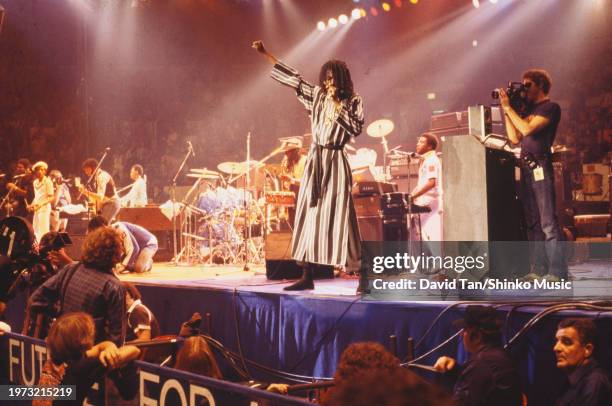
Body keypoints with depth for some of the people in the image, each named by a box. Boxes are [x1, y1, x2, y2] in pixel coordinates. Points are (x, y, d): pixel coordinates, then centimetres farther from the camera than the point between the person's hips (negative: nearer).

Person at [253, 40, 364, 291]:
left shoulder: (352, 101, 0)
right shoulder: (317, 95, 11)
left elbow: (356, 128, -13)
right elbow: (293, 78, 16)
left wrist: (336, 105, -12)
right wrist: (265, 54, 18)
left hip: (336, 162, -5)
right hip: (315, 160, 5)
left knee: (339, 218, -11)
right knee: (309, 216, 3)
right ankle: (306, 277, 7)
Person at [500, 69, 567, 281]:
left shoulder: (551, 107, -2)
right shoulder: (528, 109, 20)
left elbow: (528, 129, -14)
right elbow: (515, 138, 15)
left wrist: (508, 107, -7)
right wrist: (506, 111, 11)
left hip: (540, 167, -8)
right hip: (526, 168, 8)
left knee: (548, 222, -12)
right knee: (532, 223, 6)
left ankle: (558, 272, -13)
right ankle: (540, 269, 8)